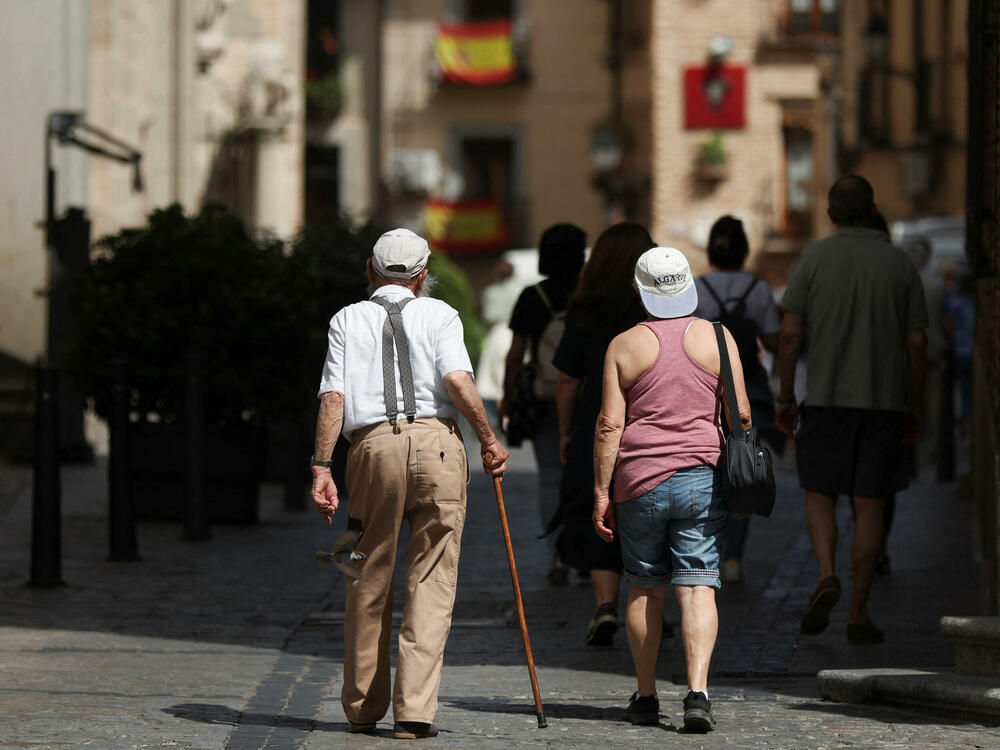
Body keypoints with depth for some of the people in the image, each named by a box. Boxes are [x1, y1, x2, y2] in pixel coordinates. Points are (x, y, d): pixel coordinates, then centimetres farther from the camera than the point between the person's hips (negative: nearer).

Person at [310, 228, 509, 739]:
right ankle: (414, 709, -7)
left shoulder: (347, 320, 14)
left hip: (373, 446, 1)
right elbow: (457, 380, -7)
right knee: (431, 582, 2)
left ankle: (362, 709, 19)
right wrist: (489, 440, 2)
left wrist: (321, 468, -1)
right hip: (437, 444, -1)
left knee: (368, 582, 12)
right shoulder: (439, 314, 10)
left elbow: (333, 397, 2)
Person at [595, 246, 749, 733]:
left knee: (644, 589, 12)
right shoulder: (717, 339, 2)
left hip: (639, 482, 0)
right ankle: (697, 691, -19)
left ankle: (646, 697, 18)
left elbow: (609, 424, -3)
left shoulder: (624, 346, 0)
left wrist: (601, 493, 1)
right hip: (701, 478, 0)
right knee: (697, 586, -4)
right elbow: (740, 414, 1)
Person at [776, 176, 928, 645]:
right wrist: (915, 406, 11)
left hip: (825, 396, -1)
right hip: (884, 398, 1)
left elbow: (790, 333, -4)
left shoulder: (814, 259, -1)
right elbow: (916, 342, 2)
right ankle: (859, 614, 3)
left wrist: (785, 398, 4)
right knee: (869, 505, 4)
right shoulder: (900, 264, 2)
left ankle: (827, 576, -12)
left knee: (819, 495, 13)